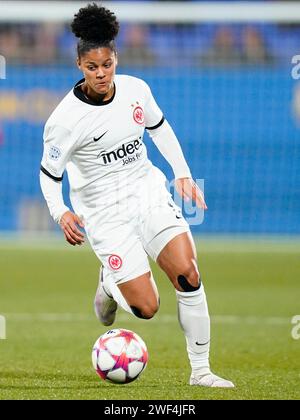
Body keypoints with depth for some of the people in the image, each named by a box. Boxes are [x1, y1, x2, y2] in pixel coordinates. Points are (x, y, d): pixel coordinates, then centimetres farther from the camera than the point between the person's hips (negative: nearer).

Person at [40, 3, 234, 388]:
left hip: (149, 194, 4)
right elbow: (49, 172, -8)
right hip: (106, 213, -4)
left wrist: (183, 174, 14)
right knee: (146, 308, -8)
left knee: (189, 277, -13)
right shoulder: (66, 118, -18)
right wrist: (60, 213, -25)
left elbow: (159, 126, 16)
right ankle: (109, 284, 29)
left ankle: (200, 371, -1)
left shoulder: (135, 89, -4)